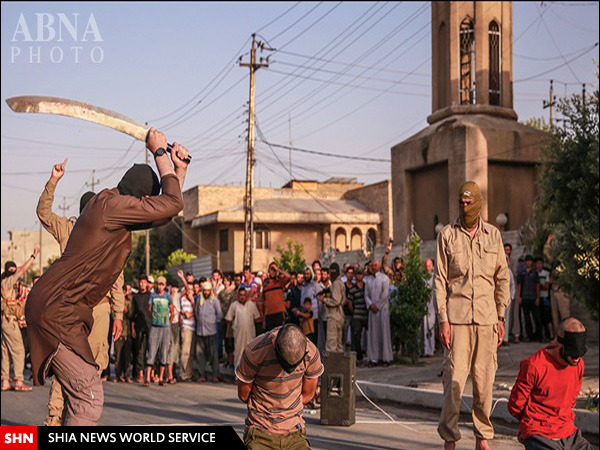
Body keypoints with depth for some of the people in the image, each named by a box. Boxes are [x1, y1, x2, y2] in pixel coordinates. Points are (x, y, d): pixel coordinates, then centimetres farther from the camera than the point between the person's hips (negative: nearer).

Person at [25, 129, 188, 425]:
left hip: (55, 309, 11)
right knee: (89, 399, -15)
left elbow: (163, 213, 27)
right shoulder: (109, 204, -15)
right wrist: (160, 153, -7)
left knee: (81, 397, 18)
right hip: (56, 310, -11)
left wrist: (180, 168, 19)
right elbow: (172, 204, -17)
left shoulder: (117, 212, 16)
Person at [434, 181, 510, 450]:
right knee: (454, 379, -5)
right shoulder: (446, 236, 3)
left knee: (485, 380, 4)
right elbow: (440, 280, 1)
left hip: (486, 318, 2)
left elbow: (502, 279, 12)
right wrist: (443, 319, -6)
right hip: (457, 318, -2)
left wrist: (501, 318, 8)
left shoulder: (493, 235, 9)